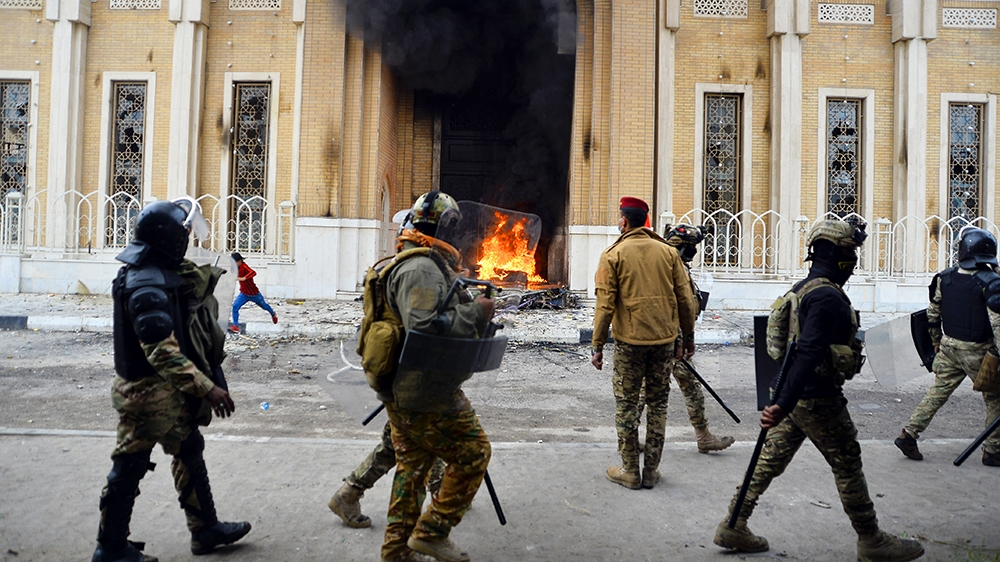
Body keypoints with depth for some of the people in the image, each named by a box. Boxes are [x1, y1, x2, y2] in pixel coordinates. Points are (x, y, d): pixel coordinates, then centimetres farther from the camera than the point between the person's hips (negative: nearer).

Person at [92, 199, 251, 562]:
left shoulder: (162, 273, 5)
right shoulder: (148, 286, -25)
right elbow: (163, 353, -30)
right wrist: (207, 388, -29)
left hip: (171, 391, 10)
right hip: (148, 392, -10)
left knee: (189, 454, 18)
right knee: (129, 468, 5)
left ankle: (205, 530, 32)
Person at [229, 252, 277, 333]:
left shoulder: (244, 267, -28)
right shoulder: (238, 267, -3)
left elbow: (253, 273, -48)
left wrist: (244, 278, -56)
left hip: (254, 294, -6)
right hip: (243, 294, 6)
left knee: (264, 305, 19)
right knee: (235, 306, -15)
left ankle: (273, 314, 49)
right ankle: (235, 326, -12)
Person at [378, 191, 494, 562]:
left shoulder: (425, 264, 16)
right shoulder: (421, 269, -19)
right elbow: (425, 329, -30)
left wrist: (470, 307, 12)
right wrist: (474, 313, -22)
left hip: (402, 392, 11)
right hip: (427, 395, -11)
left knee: (412, 466, 17)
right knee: (474, 452, 3)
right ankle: (432, 531, 10)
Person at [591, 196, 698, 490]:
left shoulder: (613, 254, -5)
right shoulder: (668, 251, 4)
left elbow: (605, 305, -9)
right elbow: (685, 299, 4)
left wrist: (597, 346, -3)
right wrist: (688, 337, 15)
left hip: (629, 341, -3)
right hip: (665, 339, 3)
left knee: (627, 405, 8)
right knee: (657, 404, 13)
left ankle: (630, 471, 15)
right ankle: (651, 471, 20)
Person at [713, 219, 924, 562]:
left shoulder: (803, 288, 12)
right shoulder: (828, 296, -20)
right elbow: (808, 353, -28)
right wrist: (783, 405, -34)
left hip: (798, 396, 9)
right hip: (819, 400, -9)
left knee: (769, 462, 12)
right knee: (848, 468, 7)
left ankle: (732, 528, 17)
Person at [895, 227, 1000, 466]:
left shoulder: (945, 278, 2)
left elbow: (932, 313, 10)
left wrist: (936, 341, 22)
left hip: (949, 346, 5)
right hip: (977, 351, -5)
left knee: (937, 391, 12)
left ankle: (908, 434, 8)